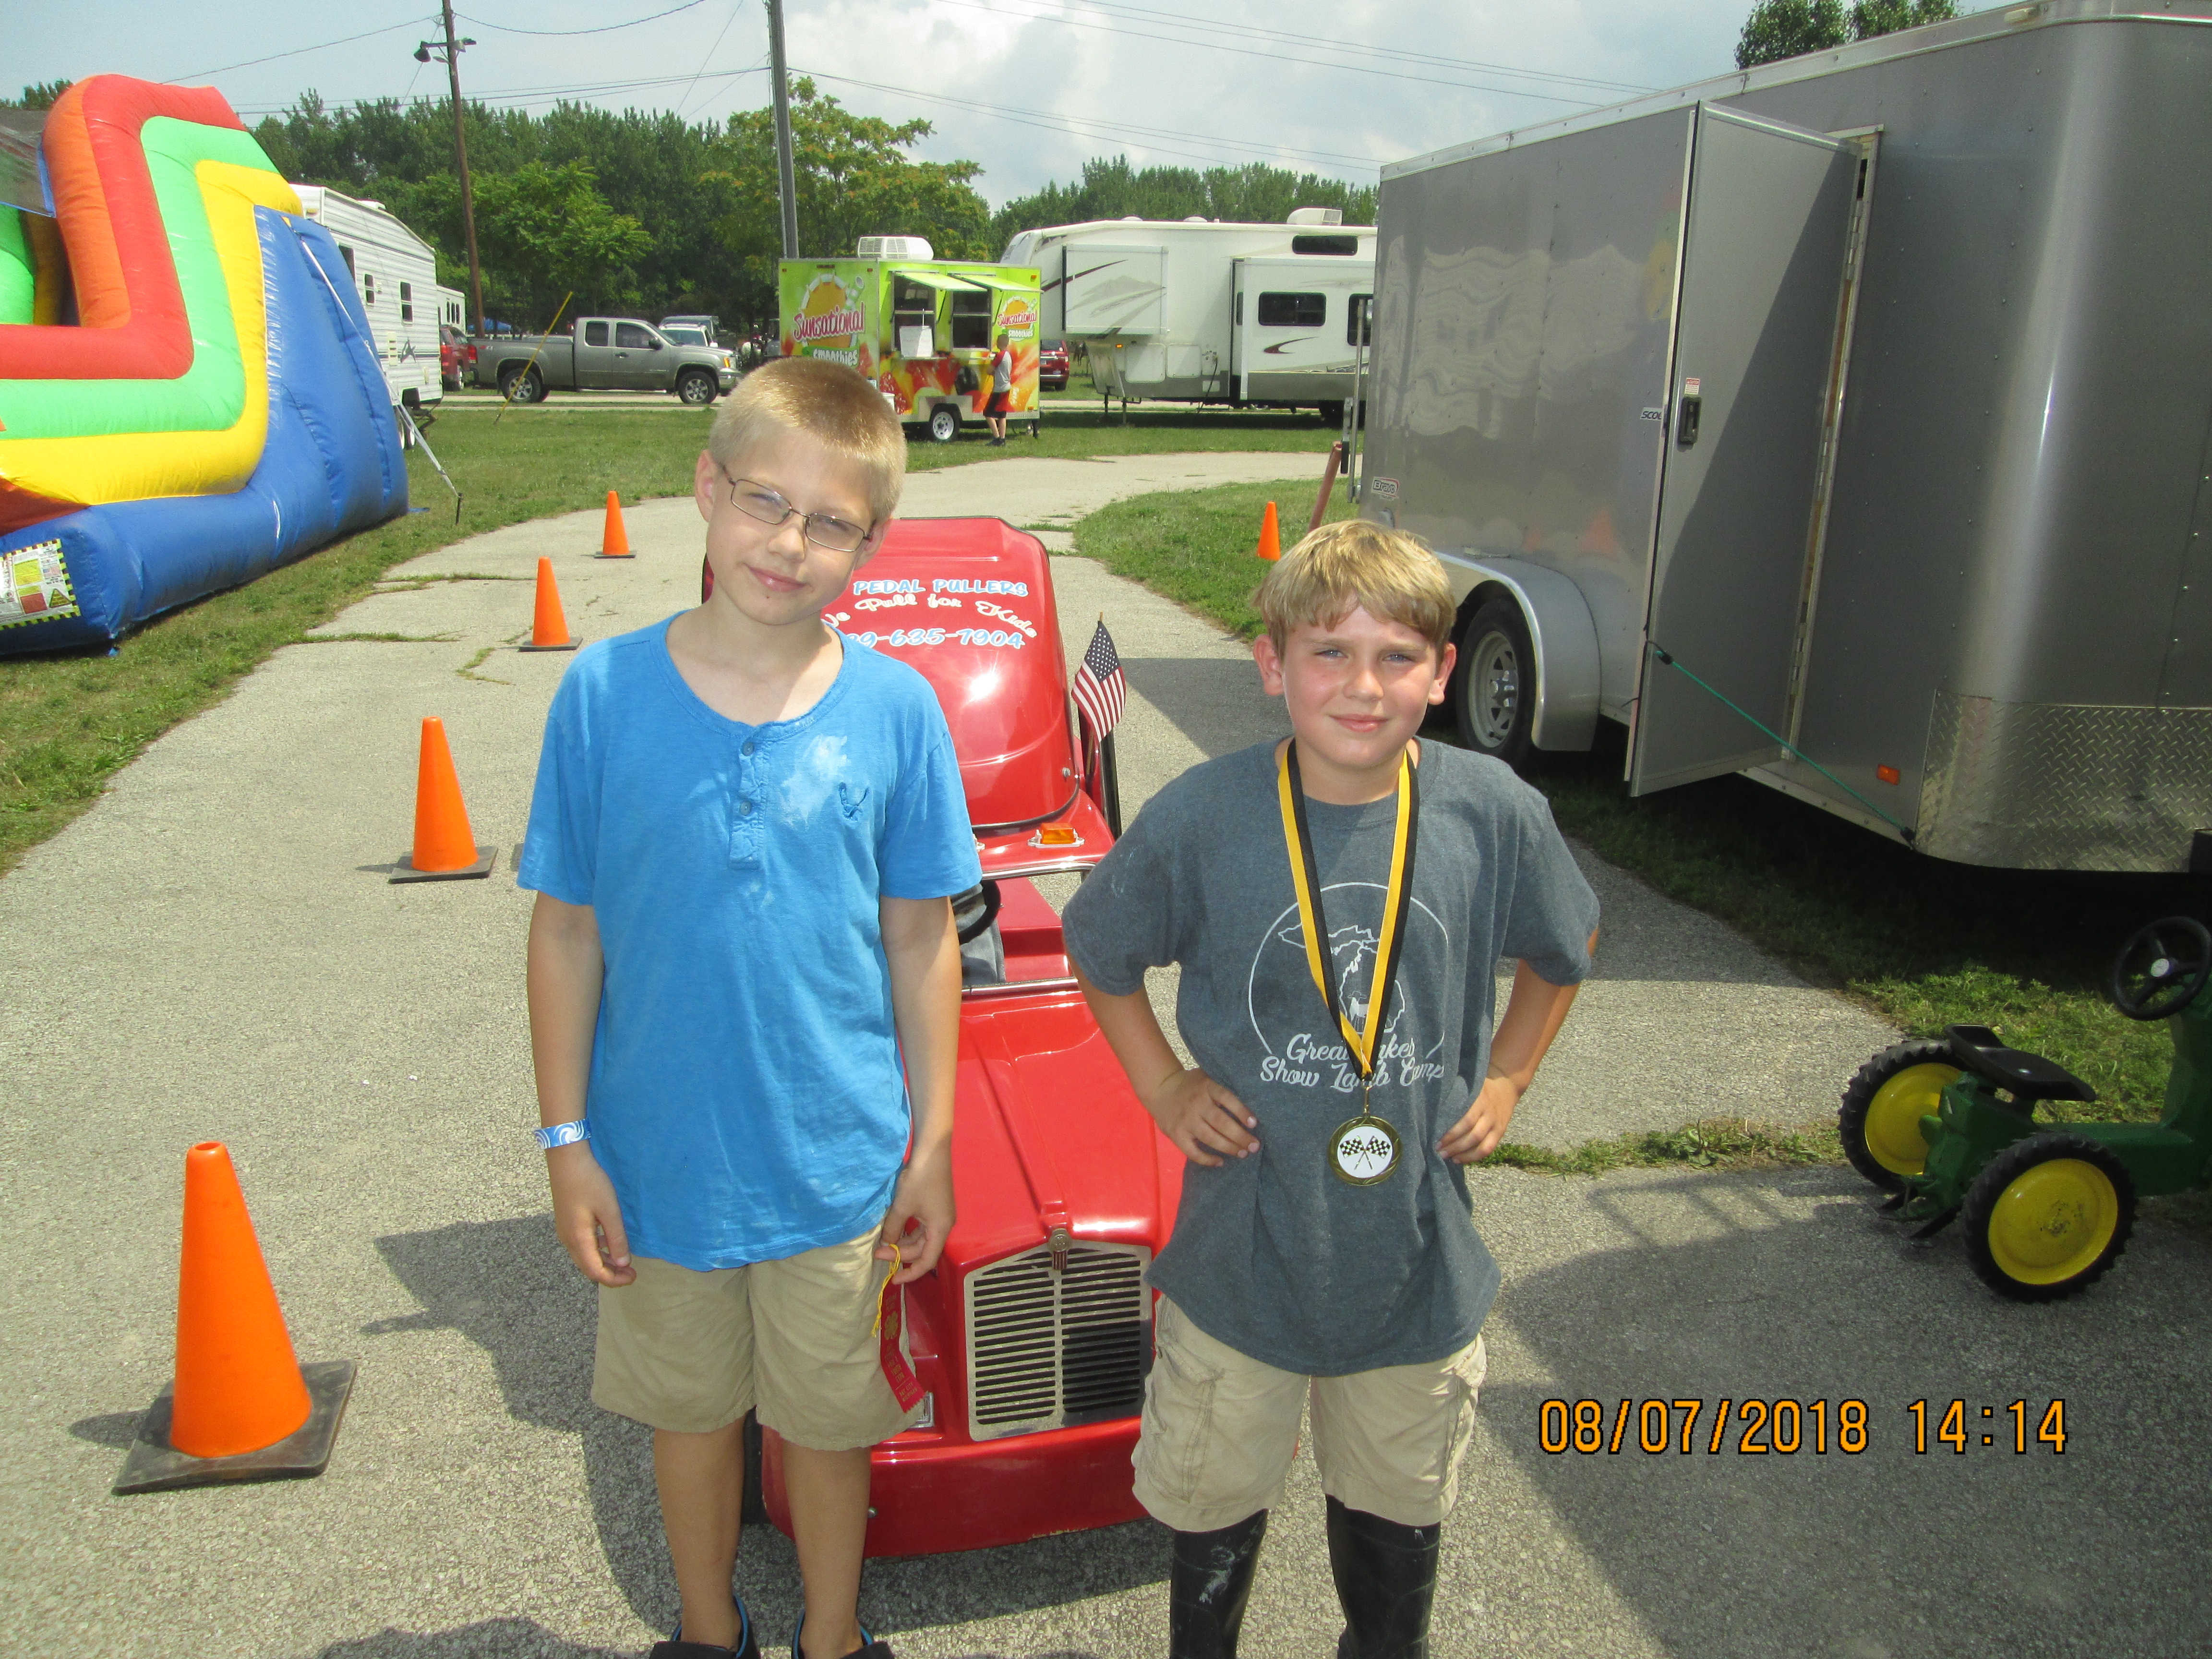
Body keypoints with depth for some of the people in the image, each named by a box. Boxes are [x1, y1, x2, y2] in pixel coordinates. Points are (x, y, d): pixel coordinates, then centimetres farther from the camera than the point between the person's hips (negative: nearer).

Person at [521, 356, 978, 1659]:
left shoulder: (896, 708, -11)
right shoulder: (606, 691, -11)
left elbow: (921, 936, -3)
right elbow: (567, 928, -4)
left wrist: (932, 1142, -1)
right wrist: (566, 1139, -3)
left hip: (838, 1160, 0)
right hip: (659, 1155, 1)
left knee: (827, 1419, 19)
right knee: (690, 1408, 23)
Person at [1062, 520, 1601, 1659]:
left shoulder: (1493, 813, -12)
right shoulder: (1201, 817, -16)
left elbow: (1564, 949, 10)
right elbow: (1098, 954, 3)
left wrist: (1504, 1082, 4)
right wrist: (1162, 1088, -3)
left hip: (1417, 1254, 2)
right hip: (1241, 1243, -1)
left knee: (1397, 1505, 24)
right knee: (1214, 1503, 20)